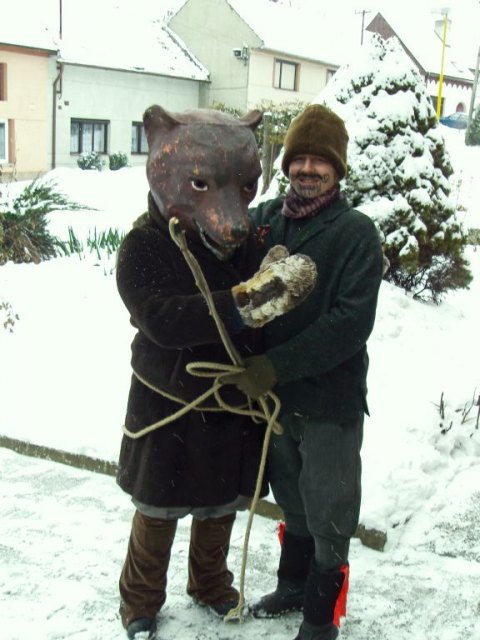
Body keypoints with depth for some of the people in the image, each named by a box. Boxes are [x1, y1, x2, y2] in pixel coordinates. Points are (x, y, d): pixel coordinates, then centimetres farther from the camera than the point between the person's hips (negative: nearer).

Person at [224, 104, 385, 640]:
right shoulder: (262, 219, -1)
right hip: (272, 395, 4)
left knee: (328, 515, 11)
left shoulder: (356, 232, -12)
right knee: (293, 504, 23)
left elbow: (351, 323, -20)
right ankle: (292, 587, 46)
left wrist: (275, 366, -24)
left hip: (330, 400, -4)